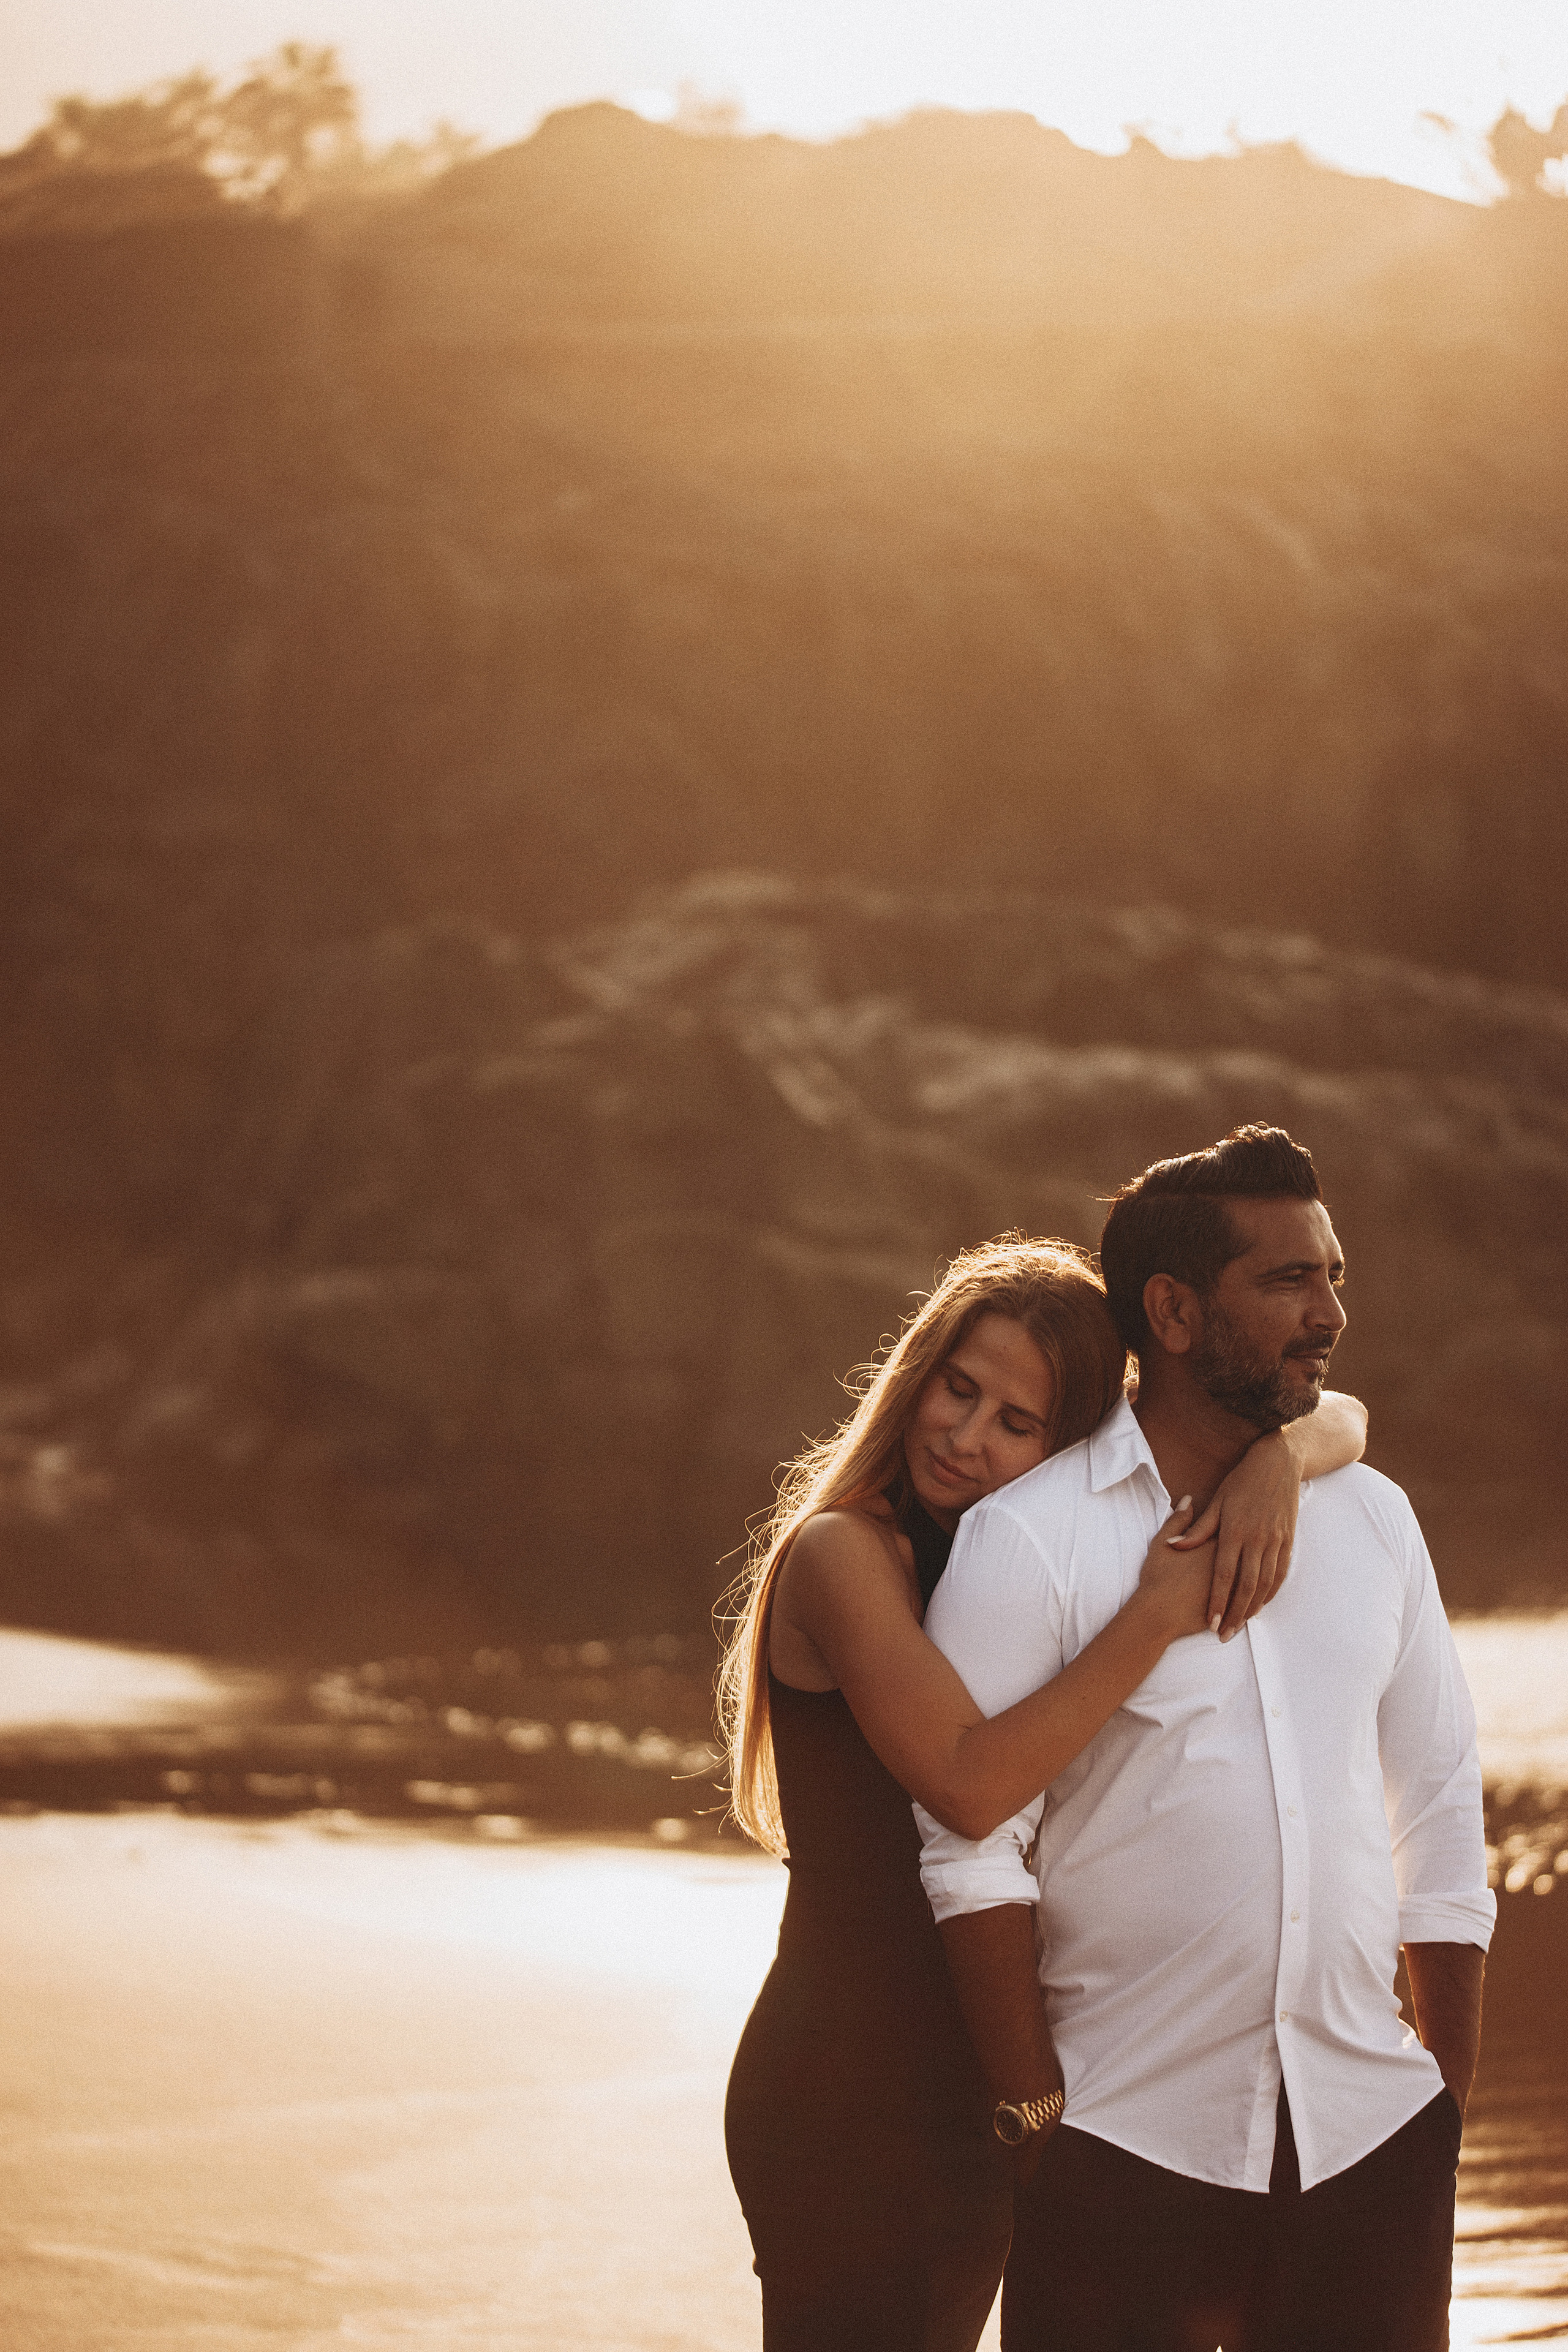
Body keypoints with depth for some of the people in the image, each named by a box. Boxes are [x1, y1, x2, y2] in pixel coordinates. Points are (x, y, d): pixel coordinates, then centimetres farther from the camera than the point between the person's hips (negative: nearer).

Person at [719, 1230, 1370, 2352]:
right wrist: (1160, 1614, -24)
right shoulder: (840, 1552, -13)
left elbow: (1339, 1418, 9)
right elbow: (973, 1783, -26)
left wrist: (1275, 1459, -14)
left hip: (972, 2089, 8)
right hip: (846, 2095, -7)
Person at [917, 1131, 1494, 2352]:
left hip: (1370, 2144, 4)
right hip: (1129, 2156, -4)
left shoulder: (1373, 1518, 10)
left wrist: (1452, 2091, 11)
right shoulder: (1027, 1539, -5)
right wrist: (1035, 2113, -8)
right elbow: (972, 1845, -7)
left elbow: (1440, 1807, 14)